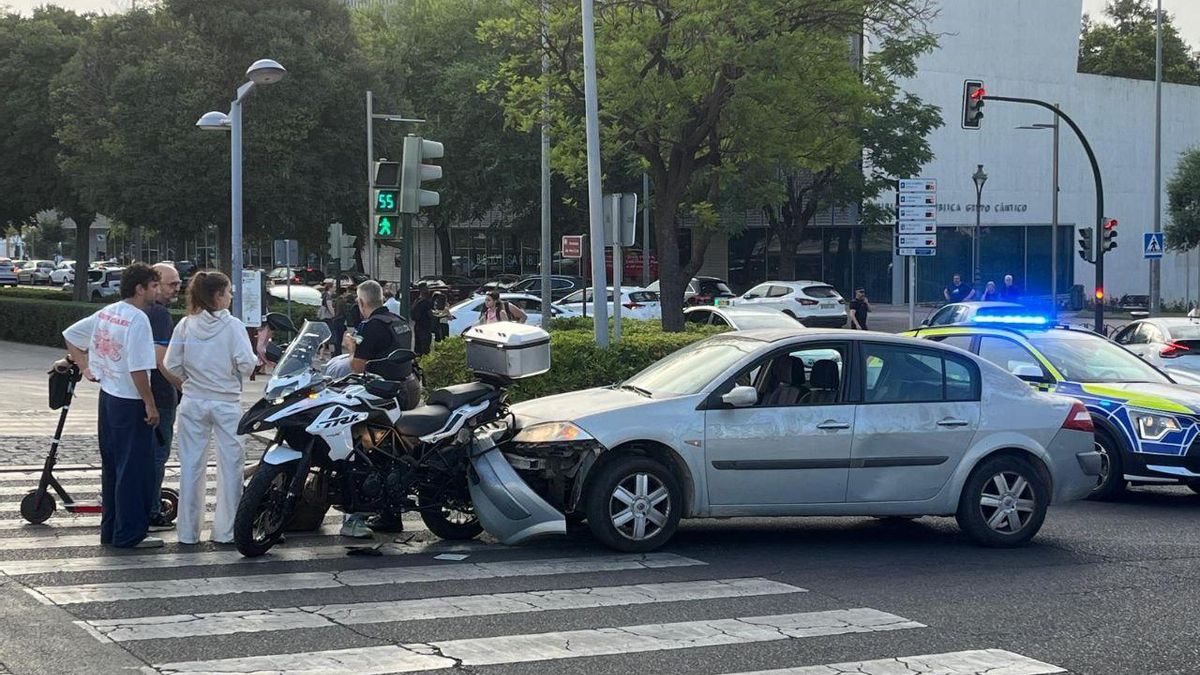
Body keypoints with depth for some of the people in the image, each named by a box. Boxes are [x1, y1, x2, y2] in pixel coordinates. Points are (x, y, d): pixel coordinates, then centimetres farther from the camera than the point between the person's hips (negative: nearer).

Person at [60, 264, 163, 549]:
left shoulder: (107, 313, 8)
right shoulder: (137, 319, -18)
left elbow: (70, 335, 17)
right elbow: (138, 368, -23)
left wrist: (84, 366, 18)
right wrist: (150, 405, -17)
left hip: (107, 397, 9)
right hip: (130, 403, -9)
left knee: (111, 467, 15)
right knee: (134, 469, -2)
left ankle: (110, 530, 22)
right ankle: (129, 534, 1)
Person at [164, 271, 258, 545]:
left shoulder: (186, 325, 0)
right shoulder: (232, 326, -9)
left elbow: (172, 365, 0)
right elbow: (246, 365, -15)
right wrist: (257, 357, 6)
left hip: (193, 402, 3)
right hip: (226, 402, -3)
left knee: (191, 466, 8)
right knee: (230, 464, 7)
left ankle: (188, 532, 11)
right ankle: (225, 530, 8)